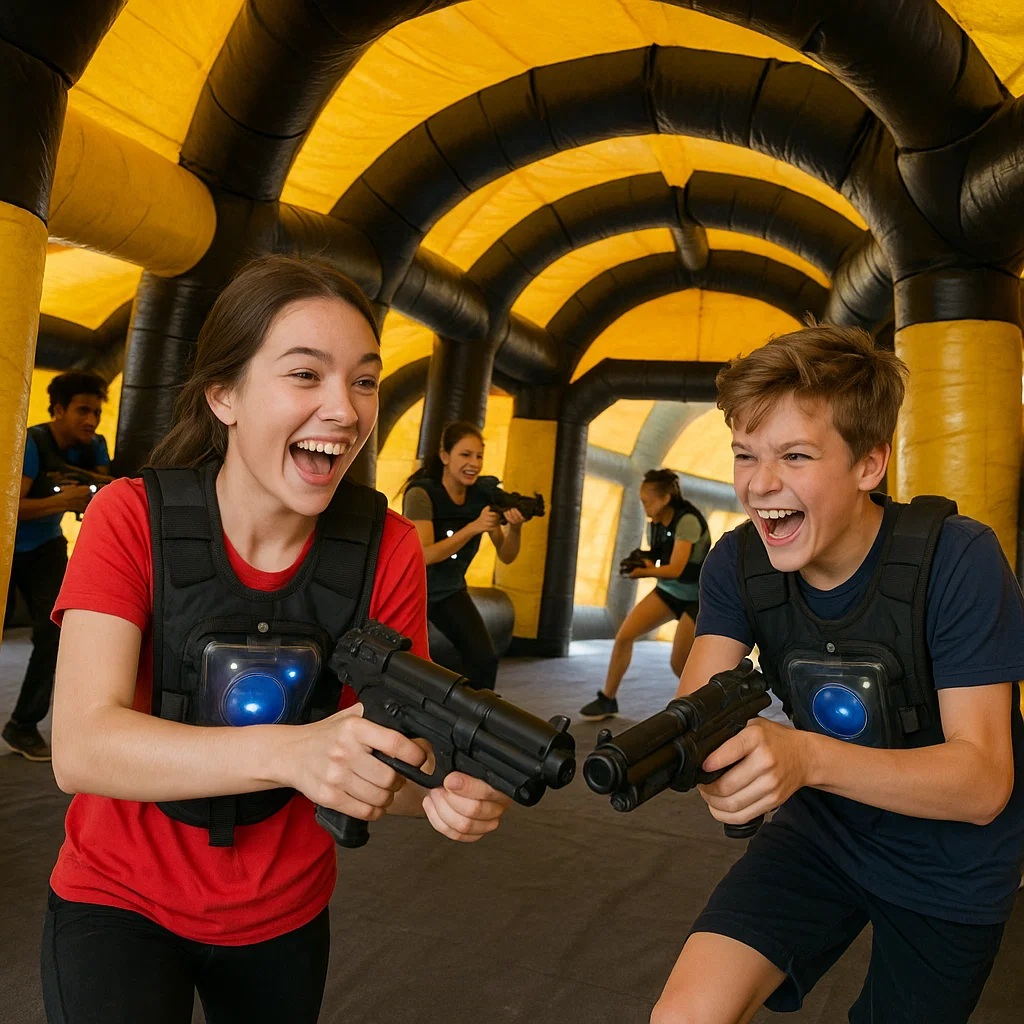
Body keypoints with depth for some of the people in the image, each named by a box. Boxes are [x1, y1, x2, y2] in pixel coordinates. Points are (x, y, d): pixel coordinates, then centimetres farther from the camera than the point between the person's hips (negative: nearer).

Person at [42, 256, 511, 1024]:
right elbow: (82, 747, -29)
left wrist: (443, 791, -37)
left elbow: (387, 747, -13)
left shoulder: (388, 548, -15)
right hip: (121, 902, -2)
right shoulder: (132, 520, -19)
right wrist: (293, 750, -45)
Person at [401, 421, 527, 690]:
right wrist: (474, 527, -39)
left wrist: (515, 528, -30)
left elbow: (506, 556, -9)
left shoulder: (483, 494, -10)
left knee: (485, 658, -12)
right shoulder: (422, 493, -23)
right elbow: (425, 554, -31)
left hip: (451, 591, 4)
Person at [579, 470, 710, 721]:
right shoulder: (654, 524, -2)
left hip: (697, 597, -7)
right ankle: (607, 700, 7)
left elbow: (676, 569, -27)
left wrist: (642, 573, -20)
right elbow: (654, 560, 7)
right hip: (668, 590, 7)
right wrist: (642, 563, -15)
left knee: (679, 664, -5)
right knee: (624, 636, -6)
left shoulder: (687, 521, -25)